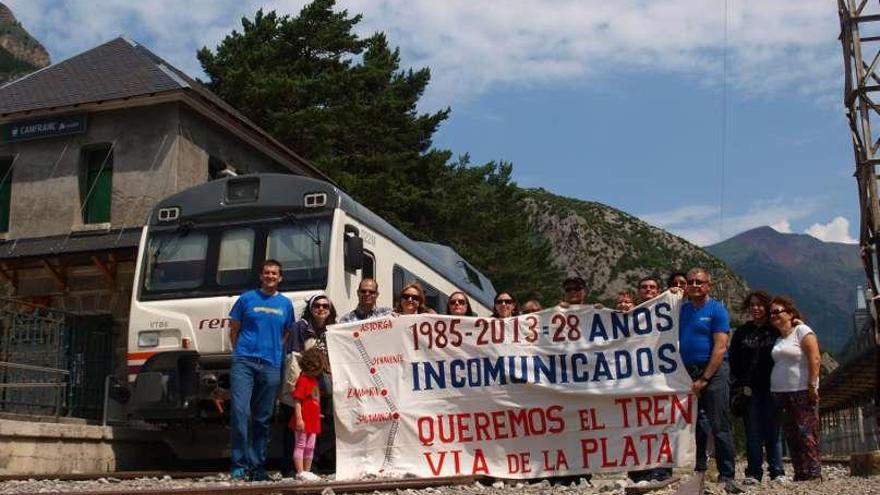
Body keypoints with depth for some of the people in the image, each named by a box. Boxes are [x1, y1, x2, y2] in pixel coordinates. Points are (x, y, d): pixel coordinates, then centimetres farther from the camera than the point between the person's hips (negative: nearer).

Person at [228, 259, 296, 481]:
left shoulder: (286, 304, 15)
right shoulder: (246, 299, 9)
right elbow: (234, 330, 12)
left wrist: (279, 355, 7)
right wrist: (240, 352, 4)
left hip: (271, 366, 2)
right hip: (244, 362, -2)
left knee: (263, 419, 6)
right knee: (240, 411, -15)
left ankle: (258, 466, 13)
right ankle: (239, 465, -10)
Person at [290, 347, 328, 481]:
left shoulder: (314, 380, 12)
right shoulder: (303, 380, -15)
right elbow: (297, 400, -19)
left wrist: (317, 414, 19)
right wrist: (299, 418, -22)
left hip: (313, 421, 9)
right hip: (303, 421, -9)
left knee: (310, 447, 14)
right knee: (300, 446, -1)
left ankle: (307, 471, 22)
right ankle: (300, 473, 3)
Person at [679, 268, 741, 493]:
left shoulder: (717, 310, -4)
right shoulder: (682, 309, 12)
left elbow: (720, 348, -11)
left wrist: (704, 379, -14)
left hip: (713, 371, -5)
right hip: (688, 373, 5)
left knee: (720, 427, -5)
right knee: (694, 425, 10)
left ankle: (727, 476, -2)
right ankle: (697, 471, 19)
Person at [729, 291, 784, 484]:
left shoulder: (776, 331, 5)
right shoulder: (741, 332, 11)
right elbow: (734, 361, 10)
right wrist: (741, 384, -1)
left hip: (772, 388, -1)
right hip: (750, 390, 2)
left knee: (773, 432, 2)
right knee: (753, 433, 2)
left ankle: (777, 472, 7)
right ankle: (753, 473, 5)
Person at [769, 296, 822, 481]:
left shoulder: (802, 331, -3)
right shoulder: (778, 338, 18)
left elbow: (814, 359, -11)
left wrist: (812, 385, -17)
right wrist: (774, 391, 11)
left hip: (801, 391, -7)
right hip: (781, 393, 7)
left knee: (806, 434, -9)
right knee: (791, 436, 6)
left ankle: (813, 474, -6)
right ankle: (800, 474, 9)